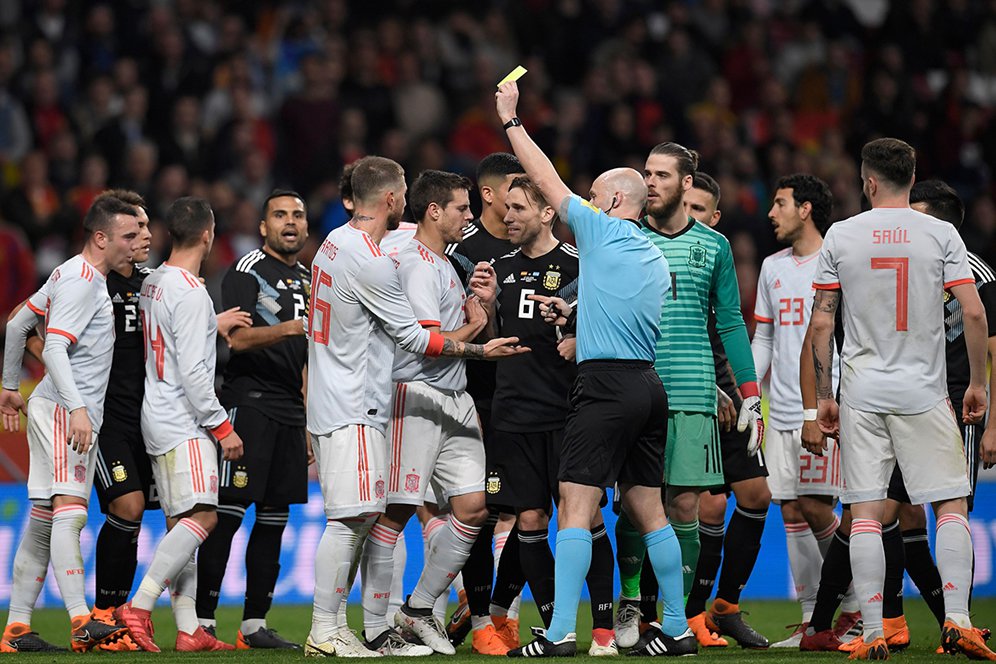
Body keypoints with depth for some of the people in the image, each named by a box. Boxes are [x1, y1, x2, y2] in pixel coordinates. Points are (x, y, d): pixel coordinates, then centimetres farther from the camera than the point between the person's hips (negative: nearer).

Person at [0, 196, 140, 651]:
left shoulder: (72, 275, 19)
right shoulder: (81, 281, -11)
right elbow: (54, 349, -21)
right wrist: (77, 408, -29)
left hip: (73, 413, 10)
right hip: (63, 409, -10)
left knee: (44, 519, 8)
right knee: (70, 508, -19)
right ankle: (81, 622, -31)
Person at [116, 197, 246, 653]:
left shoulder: (152, 283, 13)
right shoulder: (190, 292, -15)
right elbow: (192, 371, -19)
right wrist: (222, 426, -14)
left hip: (159, 419, 10)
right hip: (183, 423, -10)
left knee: (180, 523, 7)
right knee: (200, 517, -15)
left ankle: (189, 629, 4)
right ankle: (140, 606, -22)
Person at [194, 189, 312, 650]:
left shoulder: (308, 280, 20)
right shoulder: (246, 271, -4)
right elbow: (237, 338, -15)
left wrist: (311, 420, 21)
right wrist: (287, 328, -30)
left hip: (289, 412, 8)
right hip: (248, 401, -8)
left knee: (273, 519, 7)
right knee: (227, 513, -11)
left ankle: (254, 625, 11)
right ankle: (203, 621, -11)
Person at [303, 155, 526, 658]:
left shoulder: (335, 242, 11)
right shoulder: (371, 262, -18)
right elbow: (414, 337, -12)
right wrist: (480, 350, -4)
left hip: (332, 404, 10)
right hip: (352, 409, -10)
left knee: (356, 519, 11)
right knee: (352, 517, -10)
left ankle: (329, 627, 11)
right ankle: (324, 633, -10)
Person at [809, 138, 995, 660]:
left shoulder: (841, 236, 2)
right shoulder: (940, 234, 0)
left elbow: (821, 324, 2)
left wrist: (824, 396, 9)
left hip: (861, 395, 1)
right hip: (923, 394, -1)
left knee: (866, 513, 1)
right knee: (951, 505, 6)